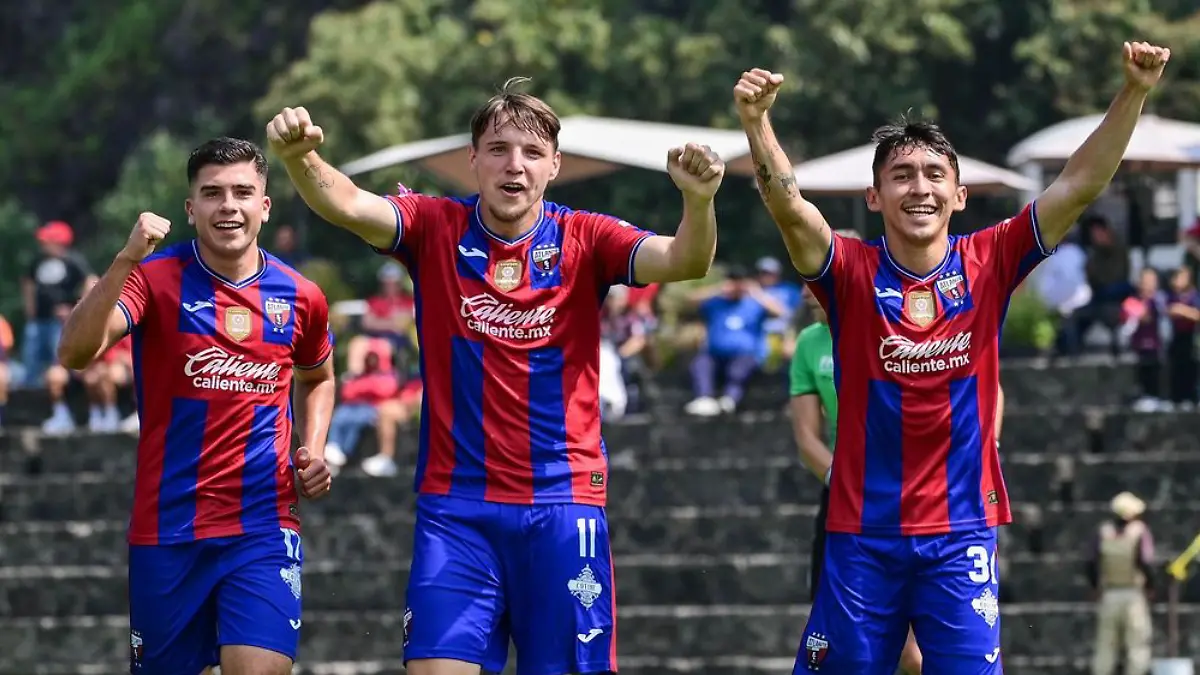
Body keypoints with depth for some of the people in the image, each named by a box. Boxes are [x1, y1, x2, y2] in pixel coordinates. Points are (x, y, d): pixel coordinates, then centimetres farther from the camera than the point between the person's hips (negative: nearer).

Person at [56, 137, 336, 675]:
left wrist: (313, 450, 7)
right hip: (165, 529, -1)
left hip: (264, 530, 1)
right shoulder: (156, 277, -5)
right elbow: (74, 353, -22)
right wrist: (125, 262, -34)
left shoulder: (300, 298, 4)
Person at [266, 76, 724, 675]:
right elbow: (346, 204, -16)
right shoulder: (436, 229, 1)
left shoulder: (584, 240, 0)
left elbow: (682, 261, -16)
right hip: (454, 507, 0)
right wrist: (298, 159, -38)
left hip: (561, 505, 0)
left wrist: (698, 201, -39)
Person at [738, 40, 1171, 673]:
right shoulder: (852, 272, -5)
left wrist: (1133, 93, -16)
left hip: (961, 531, 1)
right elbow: (789, 207, -21)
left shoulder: (987, 264, 0)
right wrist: (756, 123, -38)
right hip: (863, 532, -1)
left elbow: (1078, 185, -5)